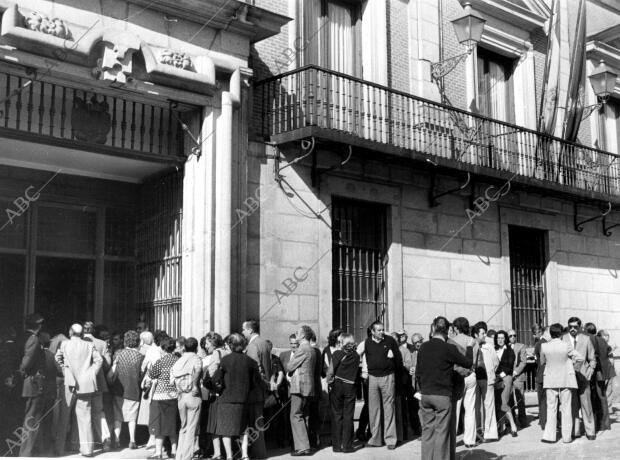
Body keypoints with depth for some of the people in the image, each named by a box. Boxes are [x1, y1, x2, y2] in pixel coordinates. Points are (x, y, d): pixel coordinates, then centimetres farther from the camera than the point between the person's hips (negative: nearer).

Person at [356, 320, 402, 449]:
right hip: (372, 377, 2)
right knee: (373, 409, 6)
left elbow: (398, 357, 5)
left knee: (388, 408, -1)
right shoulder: (367, 343, 3)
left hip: (388, 377, -2)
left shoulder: (390, 341, -1)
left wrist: (396, 372, 6)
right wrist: (364, 372, 8)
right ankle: (375, 439, 14)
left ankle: (390, 439, 4)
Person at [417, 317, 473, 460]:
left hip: (425, 394, 4)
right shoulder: (449, 349, -12)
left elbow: (418, 371, 9)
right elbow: (468, 363, -2)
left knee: (427, 431, 10)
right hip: (443, 395, -4)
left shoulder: (423, 347, 3)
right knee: (441, 432, 1)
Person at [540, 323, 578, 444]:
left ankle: (549, 436, 5)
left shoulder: (544, 346, -7)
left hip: (550, 380, 1)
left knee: (551, 408, 8)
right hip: (566, 379, -1)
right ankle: (566, 436, 11)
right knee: (566, 408, 8)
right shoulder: (566, 345, -12)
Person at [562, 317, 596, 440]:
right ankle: (575, 431, 10)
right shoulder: (562, 340, 2)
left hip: (583, 376, 0)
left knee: (586, 404, -1)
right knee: (572, 405, 2)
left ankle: (590, 431, 8)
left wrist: (590, 371, -2)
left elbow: (592, 359, 12)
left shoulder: (586, 339, 5)